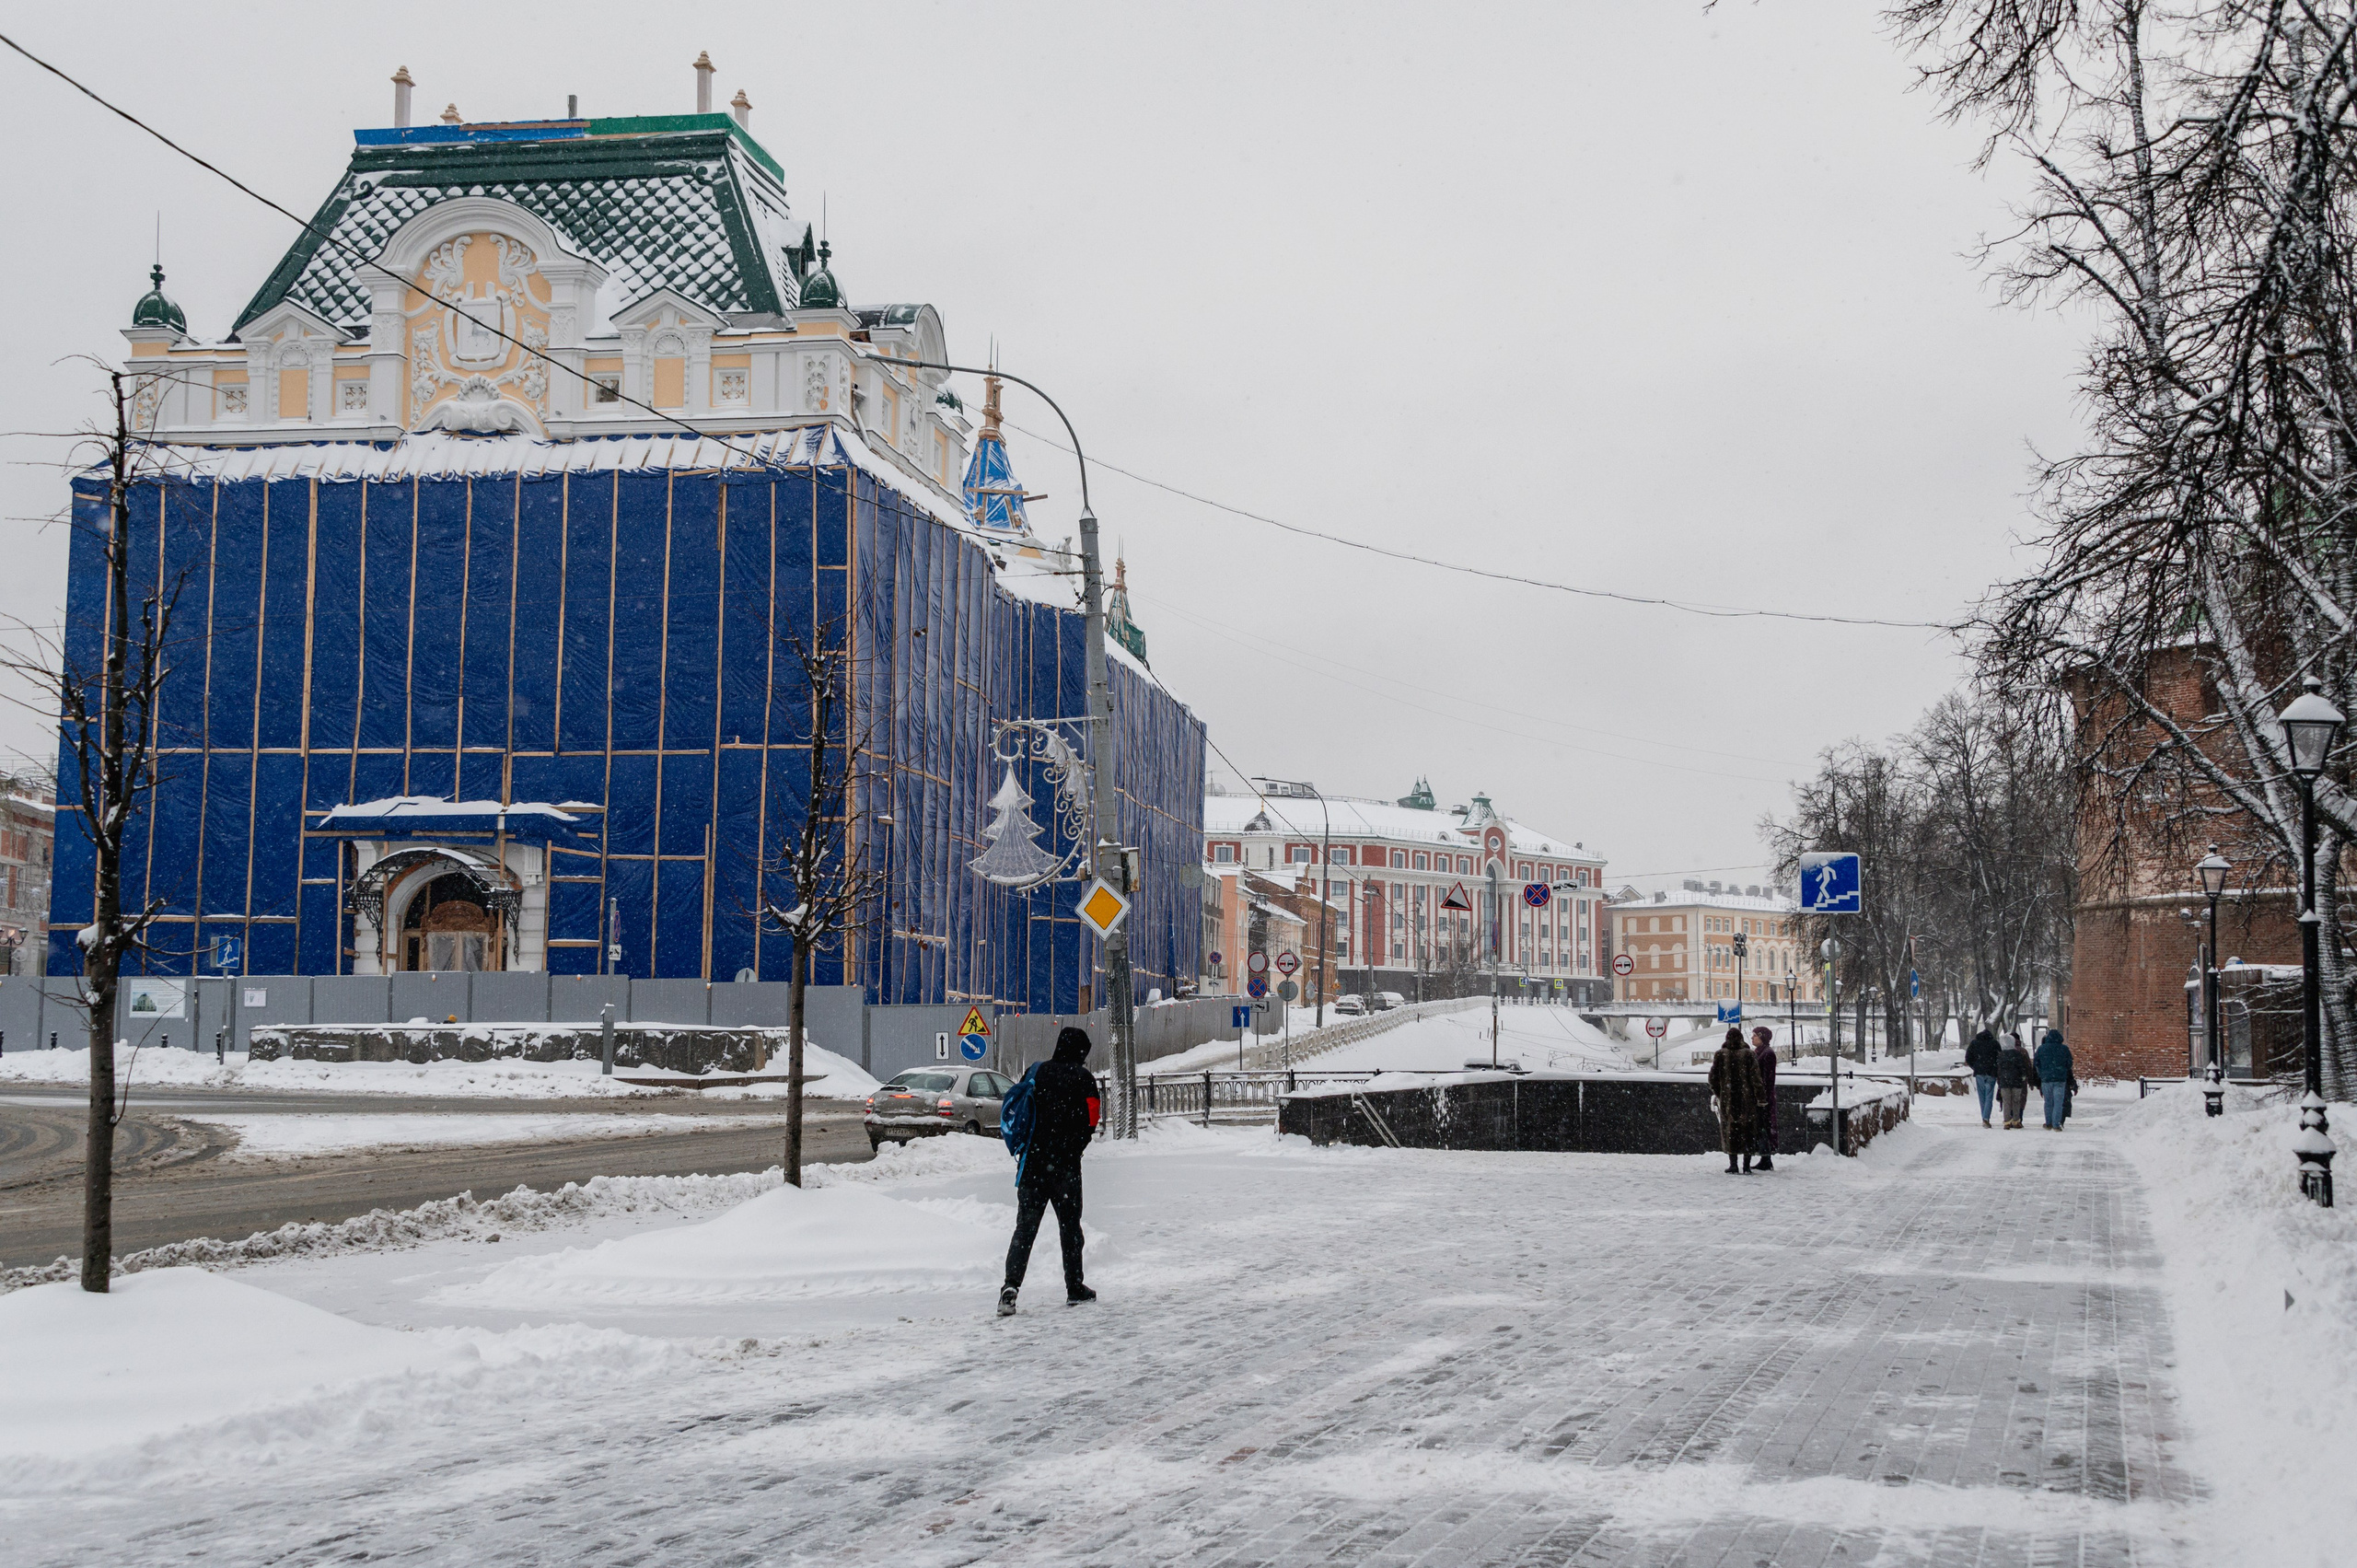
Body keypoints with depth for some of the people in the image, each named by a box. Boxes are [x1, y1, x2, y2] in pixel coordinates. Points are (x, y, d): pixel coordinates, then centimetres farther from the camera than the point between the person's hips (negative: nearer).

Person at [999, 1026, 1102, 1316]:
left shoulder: (1036, 1072, 7)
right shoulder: (1083, 1077, -4)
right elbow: (1090, 1121, -8)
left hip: (1031, 1162, 3)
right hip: (1065, 1164, -3)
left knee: (1025, 1227, 3)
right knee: (1070, 1226, 11)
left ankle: (1011, 1285, -14)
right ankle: (1075, 1288, 19)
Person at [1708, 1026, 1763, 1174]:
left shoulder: (1720, 1055, -2)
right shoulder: (1748, 1054, -5)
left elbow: (1713, 1077, 2)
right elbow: (1755, 1077, -8)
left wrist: (1716, 1093, 18)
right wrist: (1759, 1097, -1)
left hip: (1727, 1099, 1)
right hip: (1746, 1099, -1)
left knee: (1730, 1130, 9)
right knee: (1747, 1131, 7)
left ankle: (1733, 1165, 7)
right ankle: (1747, 1166, 5)